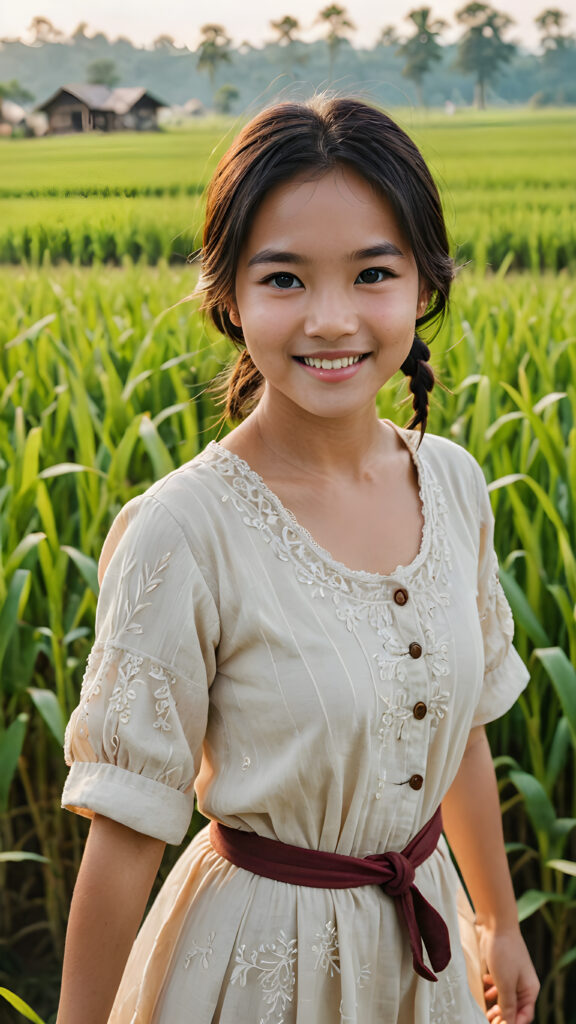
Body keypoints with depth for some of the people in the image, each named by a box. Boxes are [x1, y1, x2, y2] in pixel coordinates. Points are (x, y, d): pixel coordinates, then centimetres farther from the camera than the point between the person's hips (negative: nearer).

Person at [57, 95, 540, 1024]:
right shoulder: (182, 533, -24)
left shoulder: (454, 483, -6)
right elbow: (126, 829, -17)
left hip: (422, 935, 5)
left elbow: (459, 725, 7)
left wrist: (500, 920, 17)